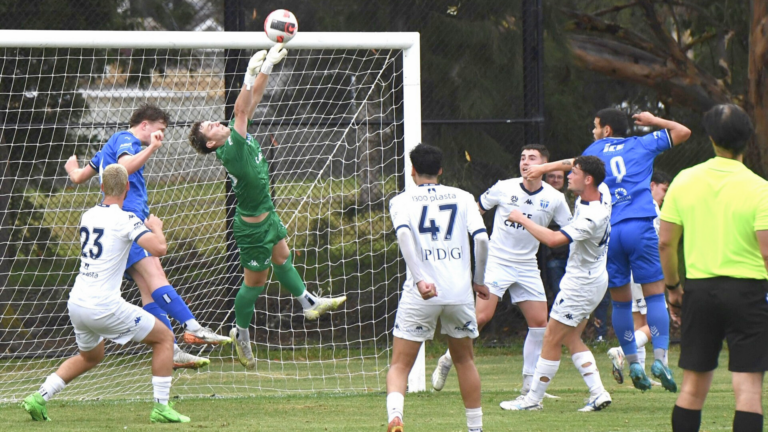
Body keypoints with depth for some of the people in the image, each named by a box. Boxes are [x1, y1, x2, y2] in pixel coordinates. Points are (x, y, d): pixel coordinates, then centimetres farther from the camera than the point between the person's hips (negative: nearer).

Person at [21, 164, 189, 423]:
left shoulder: (88, 216, 11)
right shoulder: (125, 220, -11)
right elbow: (159, 248, -22)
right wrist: (156, 227, -1)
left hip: (76, 303, 7)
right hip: (104, 307, -7)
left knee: (90, 356, 31)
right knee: (164, 338, 8)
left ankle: (39, 398, 18)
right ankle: (161, 407, 1)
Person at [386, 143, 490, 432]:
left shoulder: (402, 201, 7)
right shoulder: (462, 198, 12)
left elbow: (403, 233, -14)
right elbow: (481, 238, -2)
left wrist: (421, 278, -21)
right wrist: (478, 279, 11)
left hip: (420, 293, -2)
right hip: (459, 291, 2)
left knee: (400, 365, 1)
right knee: (464, 360, 21)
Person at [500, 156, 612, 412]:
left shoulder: (591, 218, -30)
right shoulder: (602, 192, -3)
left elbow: (553, 239, -36)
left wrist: (522, 219, -24)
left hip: (581, 284, -10)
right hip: (593, 279, 10)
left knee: (552, 339, -1)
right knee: (571, 339, 14)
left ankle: (534, 398, 6)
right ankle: (598, 393, 9)